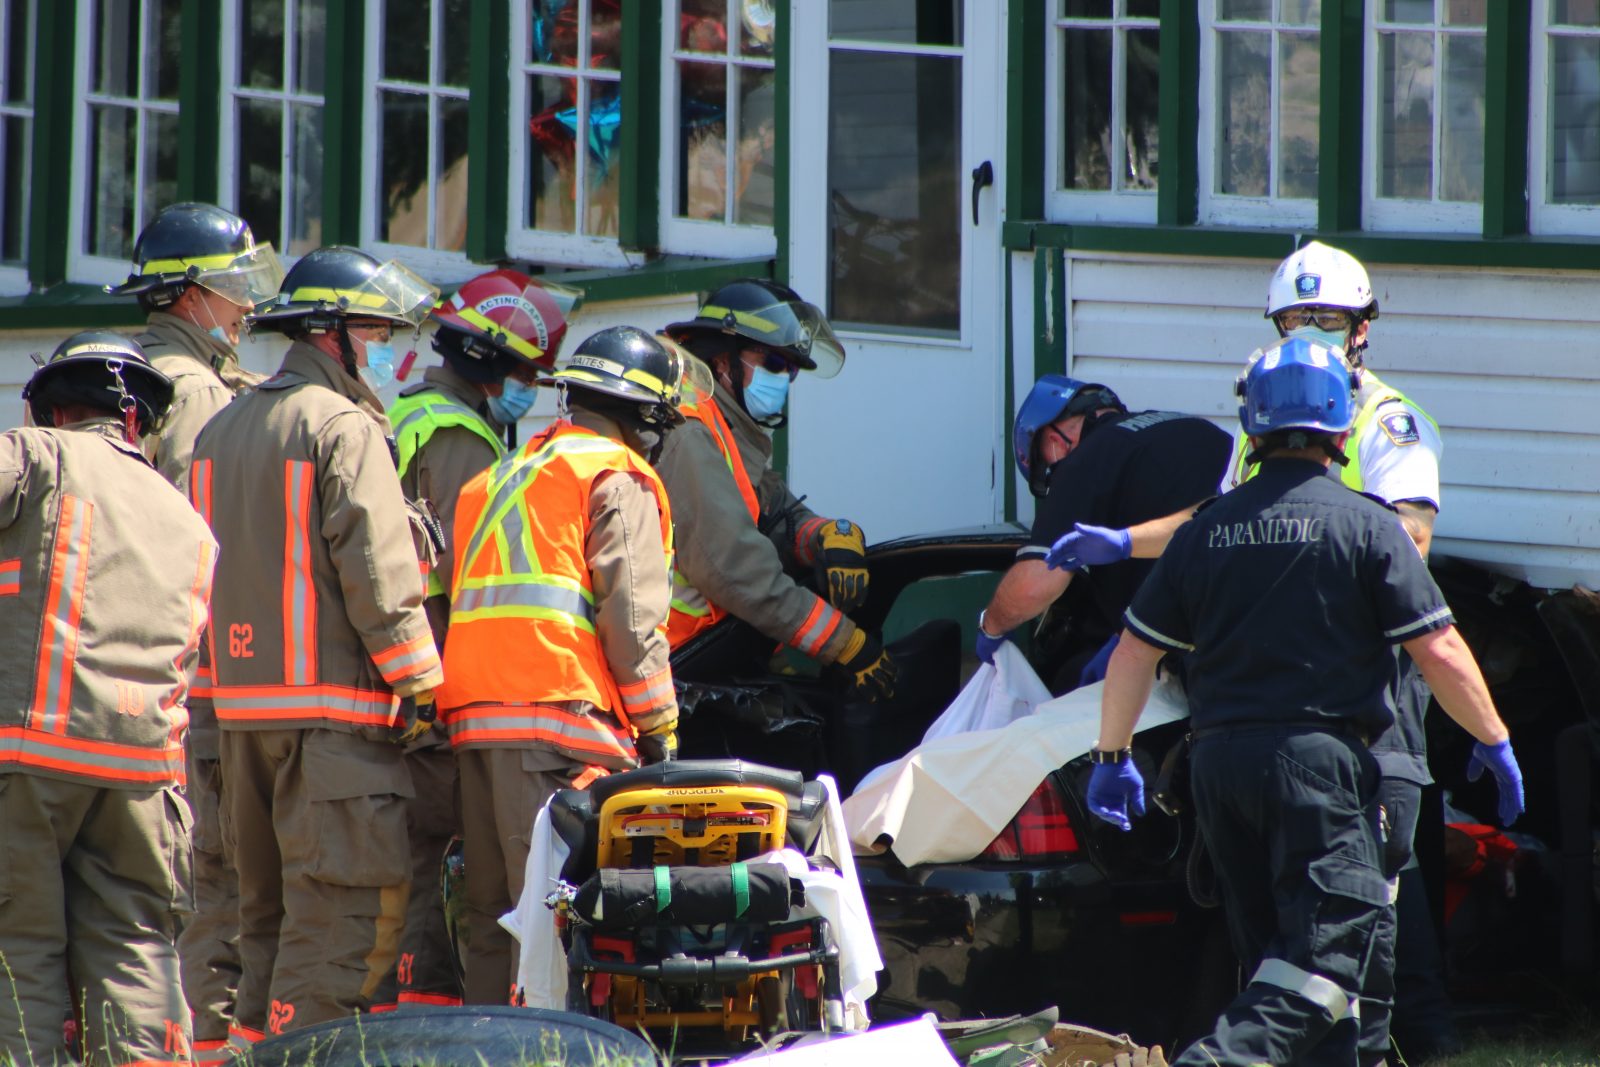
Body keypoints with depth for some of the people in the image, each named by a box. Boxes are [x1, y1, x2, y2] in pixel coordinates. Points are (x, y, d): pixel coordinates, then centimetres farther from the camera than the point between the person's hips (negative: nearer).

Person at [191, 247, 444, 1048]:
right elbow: (380, 570, -15)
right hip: (334, 703, -9)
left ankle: (255, 1042, 15)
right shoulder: (344, 429, -10)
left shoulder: (220, 430, 17)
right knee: (346, 897, -7)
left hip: (241, 694, 9)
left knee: (269, 901, 15)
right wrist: (423, 682, -11)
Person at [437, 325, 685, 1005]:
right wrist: (659, 726, -5)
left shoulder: (500, 479, 26)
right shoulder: (617, 478, 1)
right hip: (559, 718, -8)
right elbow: (632, 616, -8)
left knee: (493, 911, 10)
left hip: (474, 718, 8)